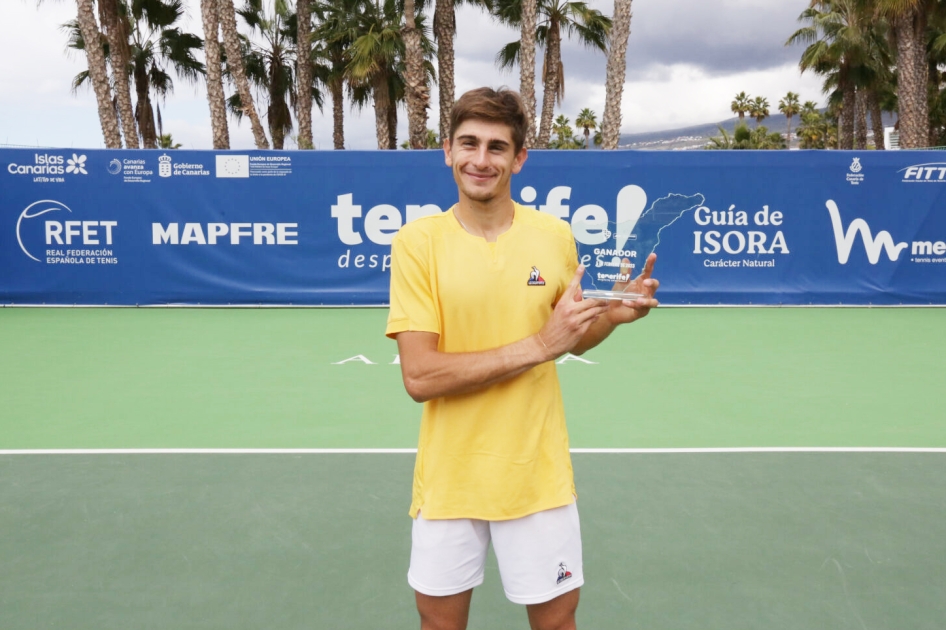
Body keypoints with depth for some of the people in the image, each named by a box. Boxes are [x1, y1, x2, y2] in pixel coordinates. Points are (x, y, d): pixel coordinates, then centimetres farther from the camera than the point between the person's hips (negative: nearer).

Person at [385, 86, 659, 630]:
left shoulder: (555, 235, -3)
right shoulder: (417, 241, -10)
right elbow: (419, 377, -18)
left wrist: (614, 314, -9)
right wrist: (537, 346, -22)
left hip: (538, 473, 1)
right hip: (449, 476, -1)